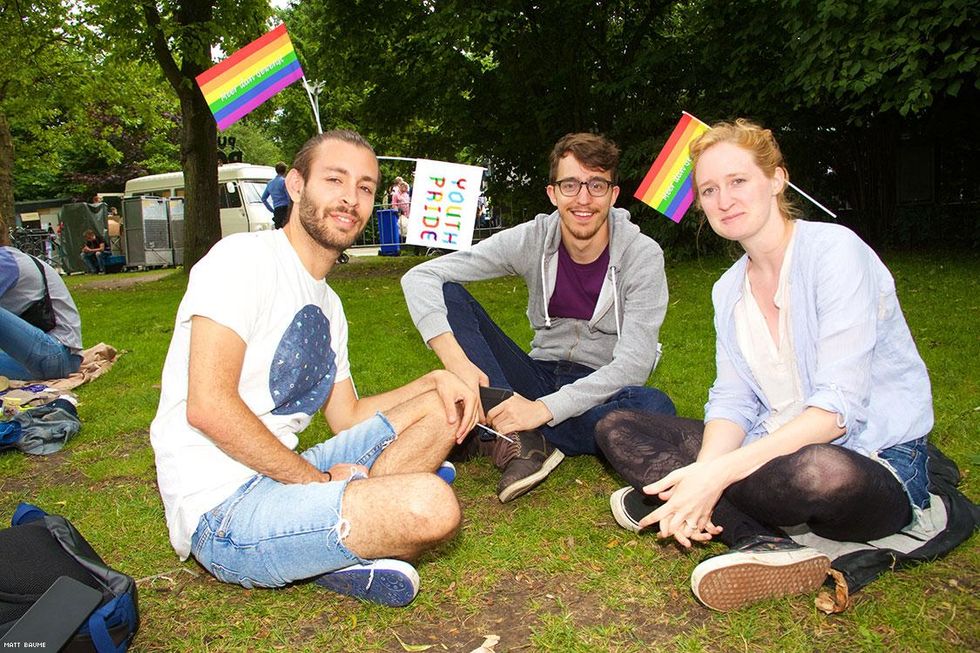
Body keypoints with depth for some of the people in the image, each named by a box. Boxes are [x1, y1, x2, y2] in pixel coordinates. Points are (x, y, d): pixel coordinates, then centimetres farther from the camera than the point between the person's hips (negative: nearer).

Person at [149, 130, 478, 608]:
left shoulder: (328, 304, 16)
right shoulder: (244, 258, -11)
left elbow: (347, 416, 19)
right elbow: (209, 407, -21)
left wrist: (435, 381, 5)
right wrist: (320, 480, -14)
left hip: (282, 476, 10)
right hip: (223, 513, -9)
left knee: (444, 407, 8)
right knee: (431, 505, -30)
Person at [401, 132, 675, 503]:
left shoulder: (643, 255, -13)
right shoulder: (533, 239, -9)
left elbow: (633, 364, -21)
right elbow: (420, 277, -15)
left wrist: (544, 409, -32)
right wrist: (456, 363, -31)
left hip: (601, 391, -2)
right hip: (539, 377, 2)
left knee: (655, 408, -37)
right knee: (446, 294, -16)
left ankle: (500, 438, -24)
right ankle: (523, 438, -30)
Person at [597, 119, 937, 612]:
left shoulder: (835, 251, -15)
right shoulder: (728, 290, 7)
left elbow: (838, 408, -23)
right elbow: (732, 401, -1)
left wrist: (718, 472, -31)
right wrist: (701, 479, -22)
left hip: (876, 463, -6)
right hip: (777, 448, 7)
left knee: (820, 470, -43)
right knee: (617, 430, -5)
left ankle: (657, 499, -16)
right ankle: (762, 544, -20)